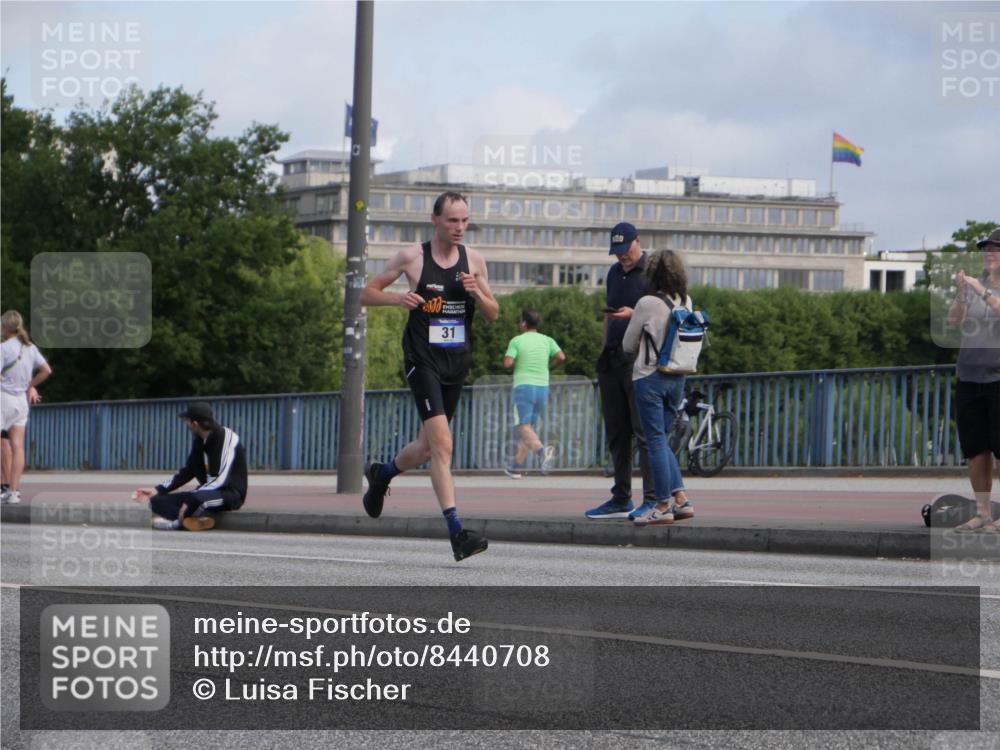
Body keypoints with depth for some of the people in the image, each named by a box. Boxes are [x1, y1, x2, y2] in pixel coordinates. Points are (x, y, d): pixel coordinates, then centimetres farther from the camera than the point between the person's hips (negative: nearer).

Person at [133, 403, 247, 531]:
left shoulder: (227, 438, -17)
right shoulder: (199, 442, 9)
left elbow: (221, 479, -23)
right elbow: (187, 472, 19)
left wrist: (189, 502, -26)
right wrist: (157, 490, 13)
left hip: (231, 494, -10)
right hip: (207, 492, 10)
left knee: (196, 498, -42)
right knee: (157, 500, -3)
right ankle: (201, 517, -21)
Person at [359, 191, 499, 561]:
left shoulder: (473, 260, 7)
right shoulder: (412, 257, -4)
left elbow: (493, 315, 11)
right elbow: (366, 294, 3)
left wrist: (477, 294, -10)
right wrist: (398, 298, -16)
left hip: (458, 362, 5)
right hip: (423, 360, -5)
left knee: (427, 447, 16)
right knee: (442, 445, -18)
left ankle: (382, 474, 48)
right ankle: (456, 531, -23)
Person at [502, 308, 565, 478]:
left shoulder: (517, 340, -2)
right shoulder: (547, 340, 9)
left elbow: (508, 363, -12)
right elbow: (561, 357, -3)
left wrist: (510, 362, 12)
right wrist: (547, 366, 13)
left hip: (523, 386, -5)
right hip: (542, 387, 5)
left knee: (524, 426, -11)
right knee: (530, 426, 12)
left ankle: (541, 450, -41)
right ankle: (516, 466, 14)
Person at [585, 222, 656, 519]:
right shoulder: (615, 273, 19)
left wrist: (634, 315, -21)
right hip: (613, 358, 8)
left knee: (644, 430, -10)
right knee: (616, 432, 8)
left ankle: (652, 499, -10)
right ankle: (620, 499, 13)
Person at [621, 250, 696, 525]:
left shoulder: (647, 304, -12)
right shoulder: (686, 303, 4)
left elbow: (628, 345, -3)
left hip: (650, 377, -6)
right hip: (677, 378, 6)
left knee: (656, 441, -1)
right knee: (661, 440, 16)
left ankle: (663, 505, -1)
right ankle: (680, 498, 7)